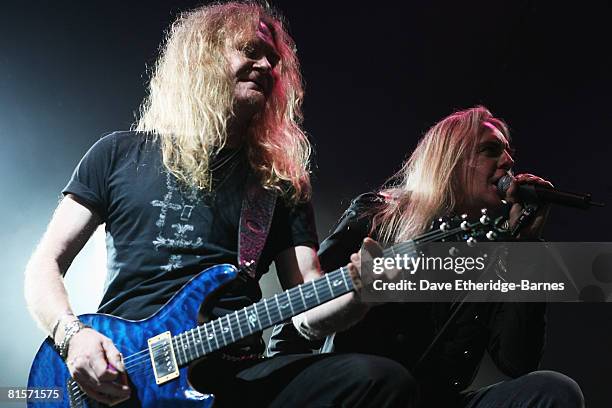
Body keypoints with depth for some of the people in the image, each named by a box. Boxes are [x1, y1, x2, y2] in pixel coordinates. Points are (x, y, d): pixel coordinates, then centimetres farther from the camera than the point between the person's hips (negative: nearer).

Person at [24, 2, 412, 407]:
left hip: (234, 374, 3)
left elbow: (309, 309, 7)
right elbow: (46, 264, 11)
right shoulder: (121, 152, 12)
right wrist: (72, 334, -8)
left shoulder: (282, 182, 14)